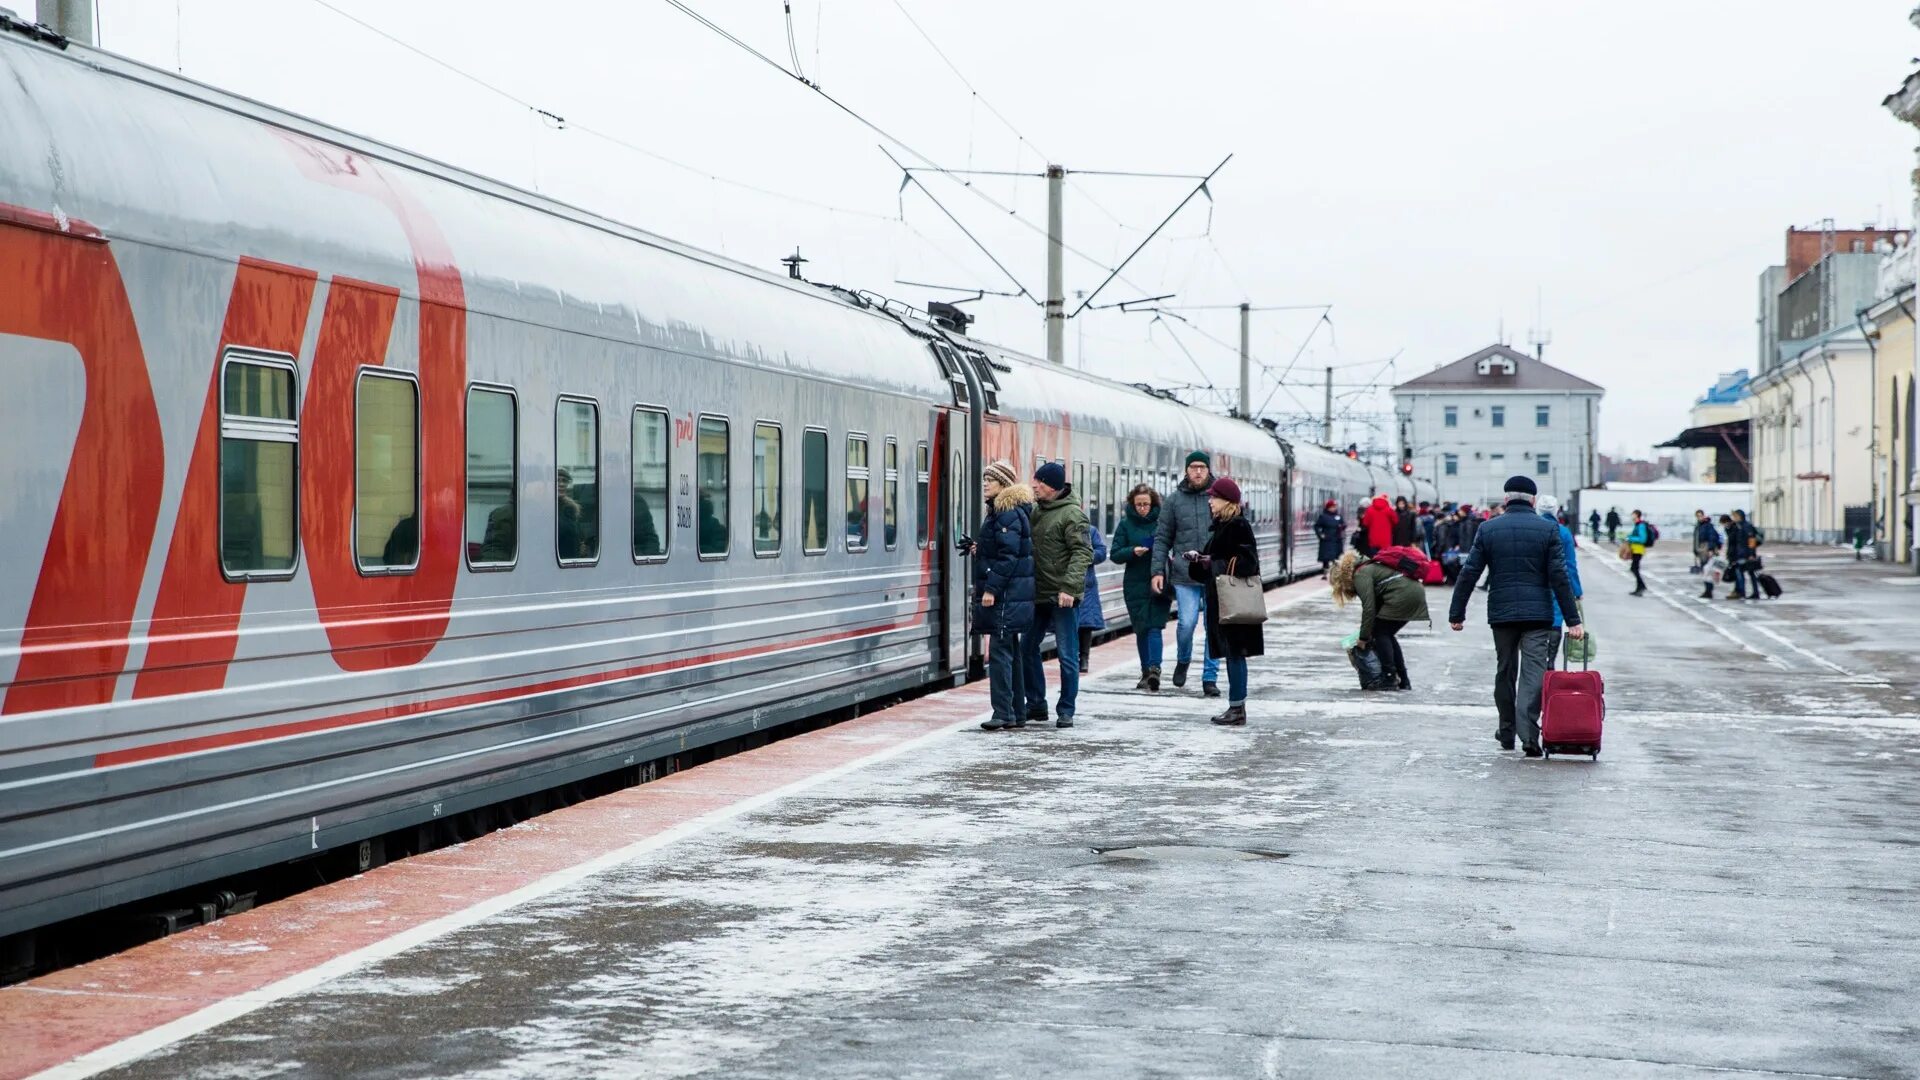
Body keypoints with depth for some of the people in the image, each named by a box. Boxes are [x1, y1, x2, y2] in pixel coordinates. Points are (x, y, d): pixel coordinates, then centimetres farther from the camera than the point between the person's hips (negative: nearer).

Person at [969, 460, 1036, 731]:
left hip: (1007, 596, -11)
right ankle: (1017, 714, 19)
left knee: (999, 652, -11)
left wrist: (992, 588, -22)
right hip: (1009, 595, 11)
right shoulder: (998, 511, 18)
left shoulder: (1009, 514, -14)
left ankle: (1004, 714, -12)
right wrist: (979, 548, 14)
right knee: (1010, 652, 13)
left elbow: (1008, 556, -20)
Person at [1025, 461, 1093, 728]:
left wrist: (1069, 588, -25)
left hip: (1062, 596, -8)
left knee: (1067, 655, 0)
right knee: (1027, 649, 11)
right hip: (1037, 594, 8)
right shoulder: (1036, 510, 11)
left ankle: (1066, 711, 8)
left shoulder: (1072, 513, -11)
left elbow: (1082, 553, -17)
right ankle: (1036, 705, 22)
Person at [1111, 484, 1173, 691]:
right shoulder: (1125, 524, 4)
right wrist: (1133, 551, -16)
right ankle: (1146, 672, 19)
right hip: (1135, 586, 2)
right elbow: (1115, 554, 2)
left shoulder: (1162, 522, 1)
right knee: (1141, 629, 9)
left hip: (1158, 583, -2)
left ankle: (1154, 668, -22)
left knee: (1155, 627, -12)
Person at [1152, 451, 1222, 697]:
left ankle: (1210, 677, 11)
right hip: (1185, 575, 0)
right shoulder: (1174, 499, 6)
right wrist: (1158, 570, 0)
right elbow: (1162, 538, 8)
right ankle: (1182, 660, 23)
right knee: (1187, 623, -7)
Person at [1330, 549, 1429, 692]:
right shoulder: (1370, 567, 28)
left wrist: (1364, 638, -3)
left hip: (1403, 595, -9)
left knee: (1380, 633, 2)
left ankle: (1389, 678, -2)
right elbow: (1377, 606, 32)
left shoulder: (1360, 575, -1)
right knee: (1387, 634, 17)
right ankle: (1403, 680, 17)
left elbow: (1369, 608, -9)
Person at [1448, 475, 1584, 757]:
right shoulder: (1547, 530, -1)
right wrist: (1573, 620, -4)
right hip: (1538, 614, -2)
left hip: (1501, 613, 2)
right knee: (1534, 672, -4)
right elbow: (1560, 577, -5)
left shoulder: (1488, 529, 3)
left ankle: (1507, 732, 24)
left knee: (1504, 672, 15)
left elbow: (1469, 573, 1)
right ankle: (1529, 734, -18)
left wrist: (1456, 614, 7)